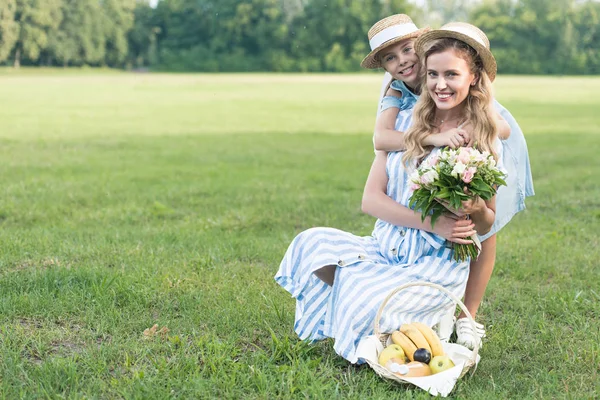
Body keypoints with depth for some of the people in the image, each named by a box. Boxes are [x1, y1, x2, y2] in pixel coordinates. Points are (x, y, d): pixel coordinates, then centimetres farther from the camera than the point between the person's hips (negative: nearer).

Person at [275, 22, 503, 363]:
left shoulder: (486, 143, 0)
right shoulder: (406, 123, 4)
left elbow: (487, 225, 6)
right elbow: (371, 198, -3)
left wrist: (476, 208, -19)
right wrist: (432, 222, -18)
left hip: (437, 267, -3)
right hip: (384, 248, 4)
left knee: (366, 307, -30)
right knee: (312, 244, -23)